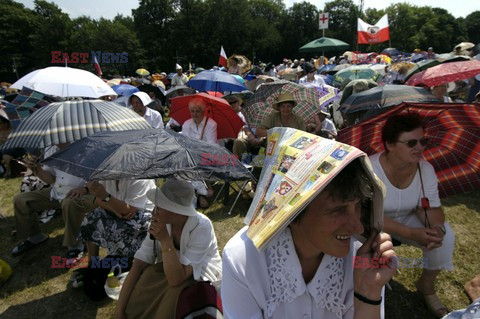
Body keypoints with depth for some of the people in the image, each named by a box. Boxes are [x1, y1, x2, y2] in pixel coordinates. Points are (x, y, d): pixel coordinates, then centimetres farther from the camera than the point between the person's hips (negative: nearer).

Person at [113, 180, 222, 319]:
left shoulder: (202, 227, -32)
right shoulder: (160, 223, -16)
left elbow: (176, 279, -33)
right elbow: (138, 265, -16)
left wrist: (165, 240, -40)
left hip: (202, 281, -4)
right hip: (171, 271, 4)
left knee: (173, 294, -32)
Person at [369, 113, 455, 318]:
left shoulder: (426, 169, -14)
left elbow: (431, 208, -9)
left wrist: (436, 228, -32)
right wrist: (411, 234, -36)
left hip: (405, 218, 5)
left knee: (444, 235, -13)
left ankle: (426, 285, 14)